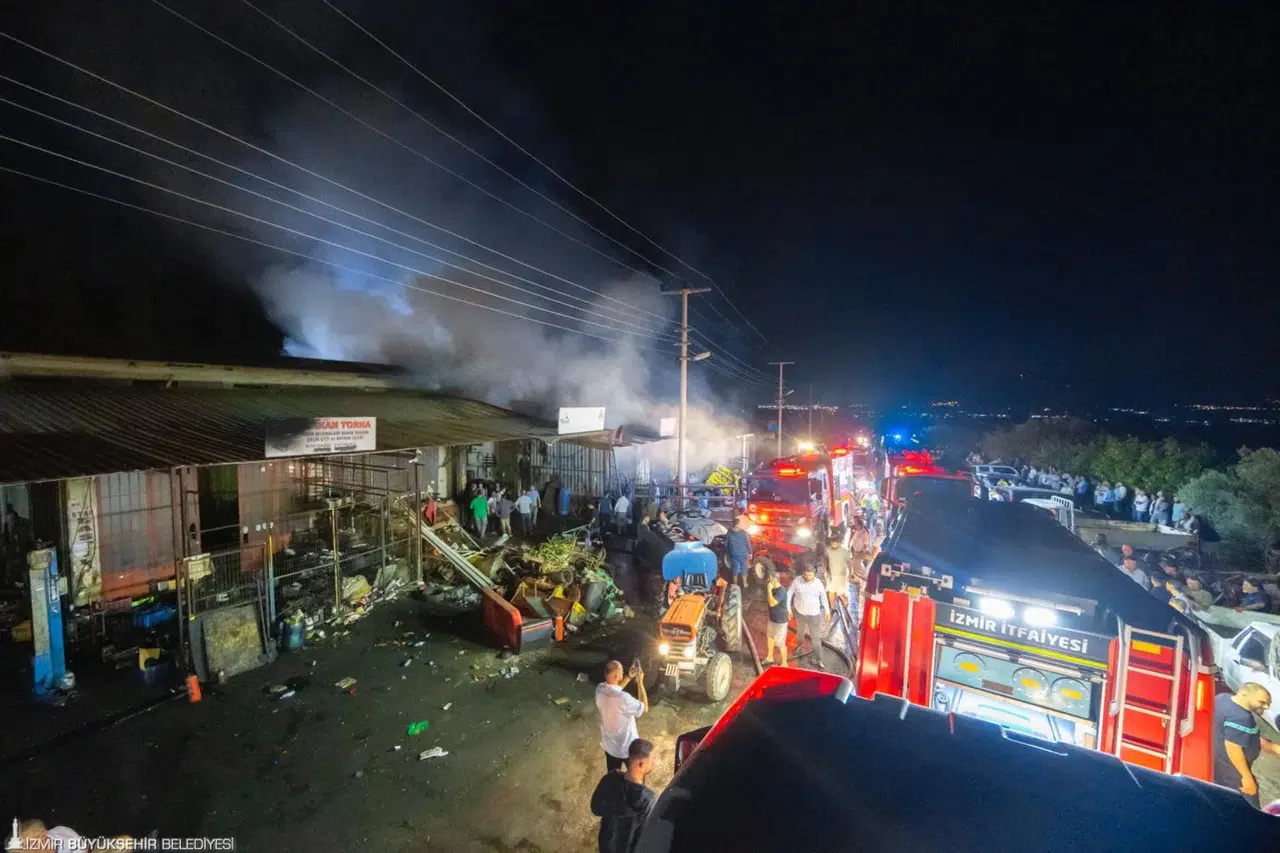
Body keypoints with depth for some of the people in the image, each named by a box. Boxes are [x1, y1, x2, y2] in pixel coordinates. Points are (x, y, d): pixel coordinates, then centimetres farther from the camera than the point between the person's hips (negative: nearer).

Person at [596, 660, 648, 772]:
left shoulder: (600, 689, -16)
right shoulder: (623, 698, -37)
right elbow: (644, 708, -19)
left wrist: (629, 677, 2)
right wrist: (640, 682, -17)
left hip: (608, 744, 6)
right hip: (627, 747, -6)